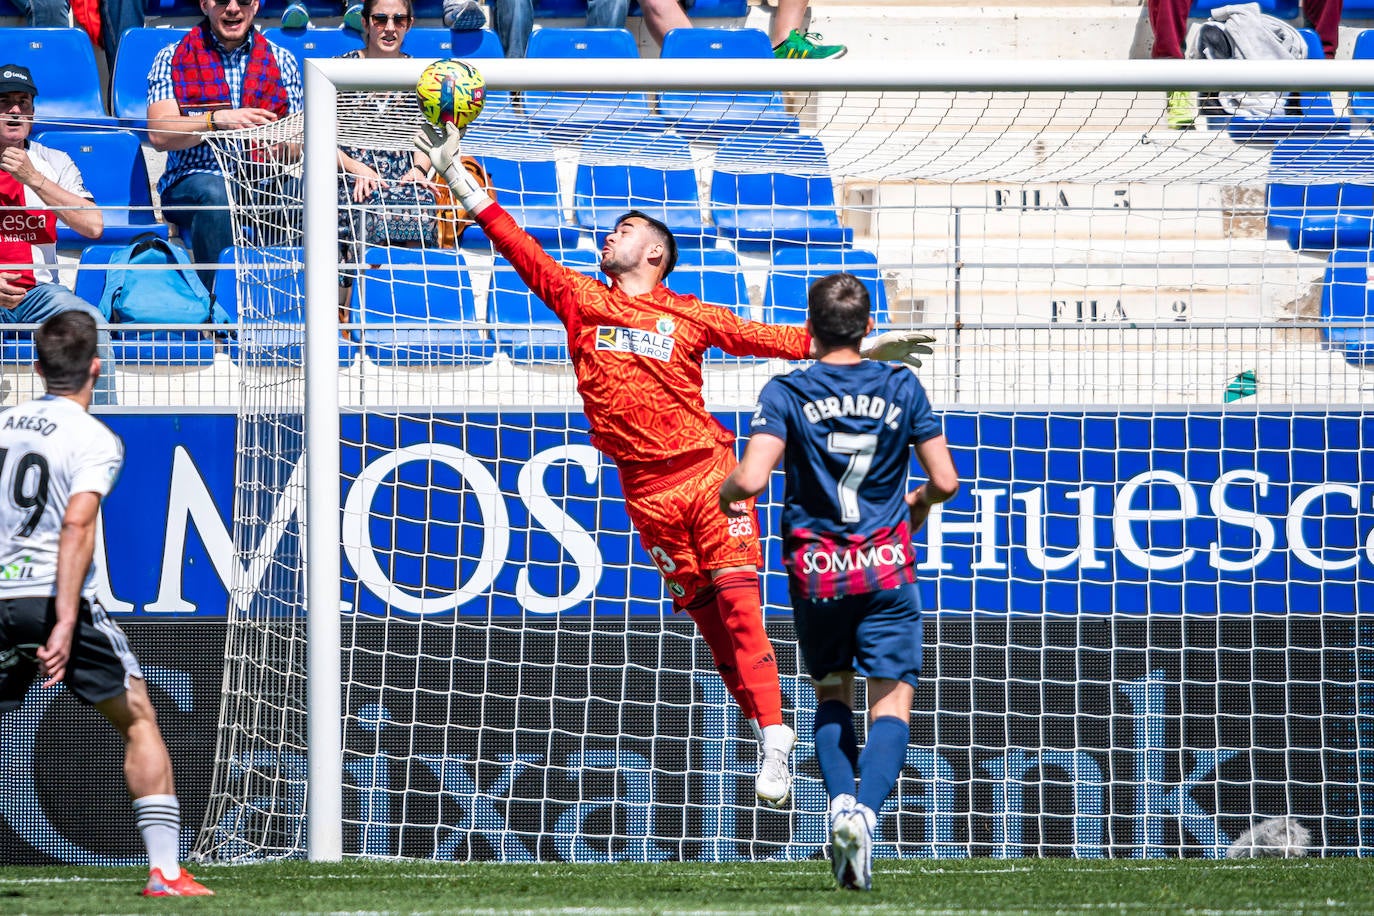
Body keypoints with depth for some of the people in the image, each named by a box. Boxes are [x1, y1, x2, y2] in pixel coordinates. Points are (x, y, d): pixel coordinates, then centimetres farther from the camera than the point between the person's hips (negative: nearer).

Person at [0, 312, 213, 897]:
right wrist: (65, 623, -21)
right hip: (57, 601, -4)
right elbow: (76, 525, -17)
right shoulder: (96, 440, -5)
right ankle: (164, 871, 3)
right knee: (139, 722, 9)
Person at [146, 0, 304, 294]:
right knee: (215, 193, -37)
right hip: (192, 181, -2)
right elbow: (159, 135, -7)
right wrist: (217, 120, -23)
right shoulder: (172, 58, 7)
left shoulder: (281, 61, 15)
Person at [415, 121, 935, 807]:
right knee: (703, 611, 0)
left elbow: (766, 337, 11)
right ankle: (767, 732, 7)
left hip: (708, 467, -2)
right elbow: (518, 246, 9)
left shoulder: (687, 316, 9)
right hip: (647, 487, 2)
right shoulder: (579, 300, 12)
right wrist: (456, 174, 5)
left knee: (737, 598, -13)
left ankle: (773, 733, -16)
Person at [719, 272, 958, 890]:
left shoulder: (786, 393, -5)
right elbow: (945, 480, 1)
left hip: (815, 575, 0)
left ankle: (841, 802, -3)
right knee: (892, 700, -1)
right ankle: (865, 811, -25)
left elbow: (751, 478, -17)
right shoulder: (901, 387, 1)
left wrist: (726, 495, 6)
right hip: (886, 570, 0)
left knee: (831, 695, 19)